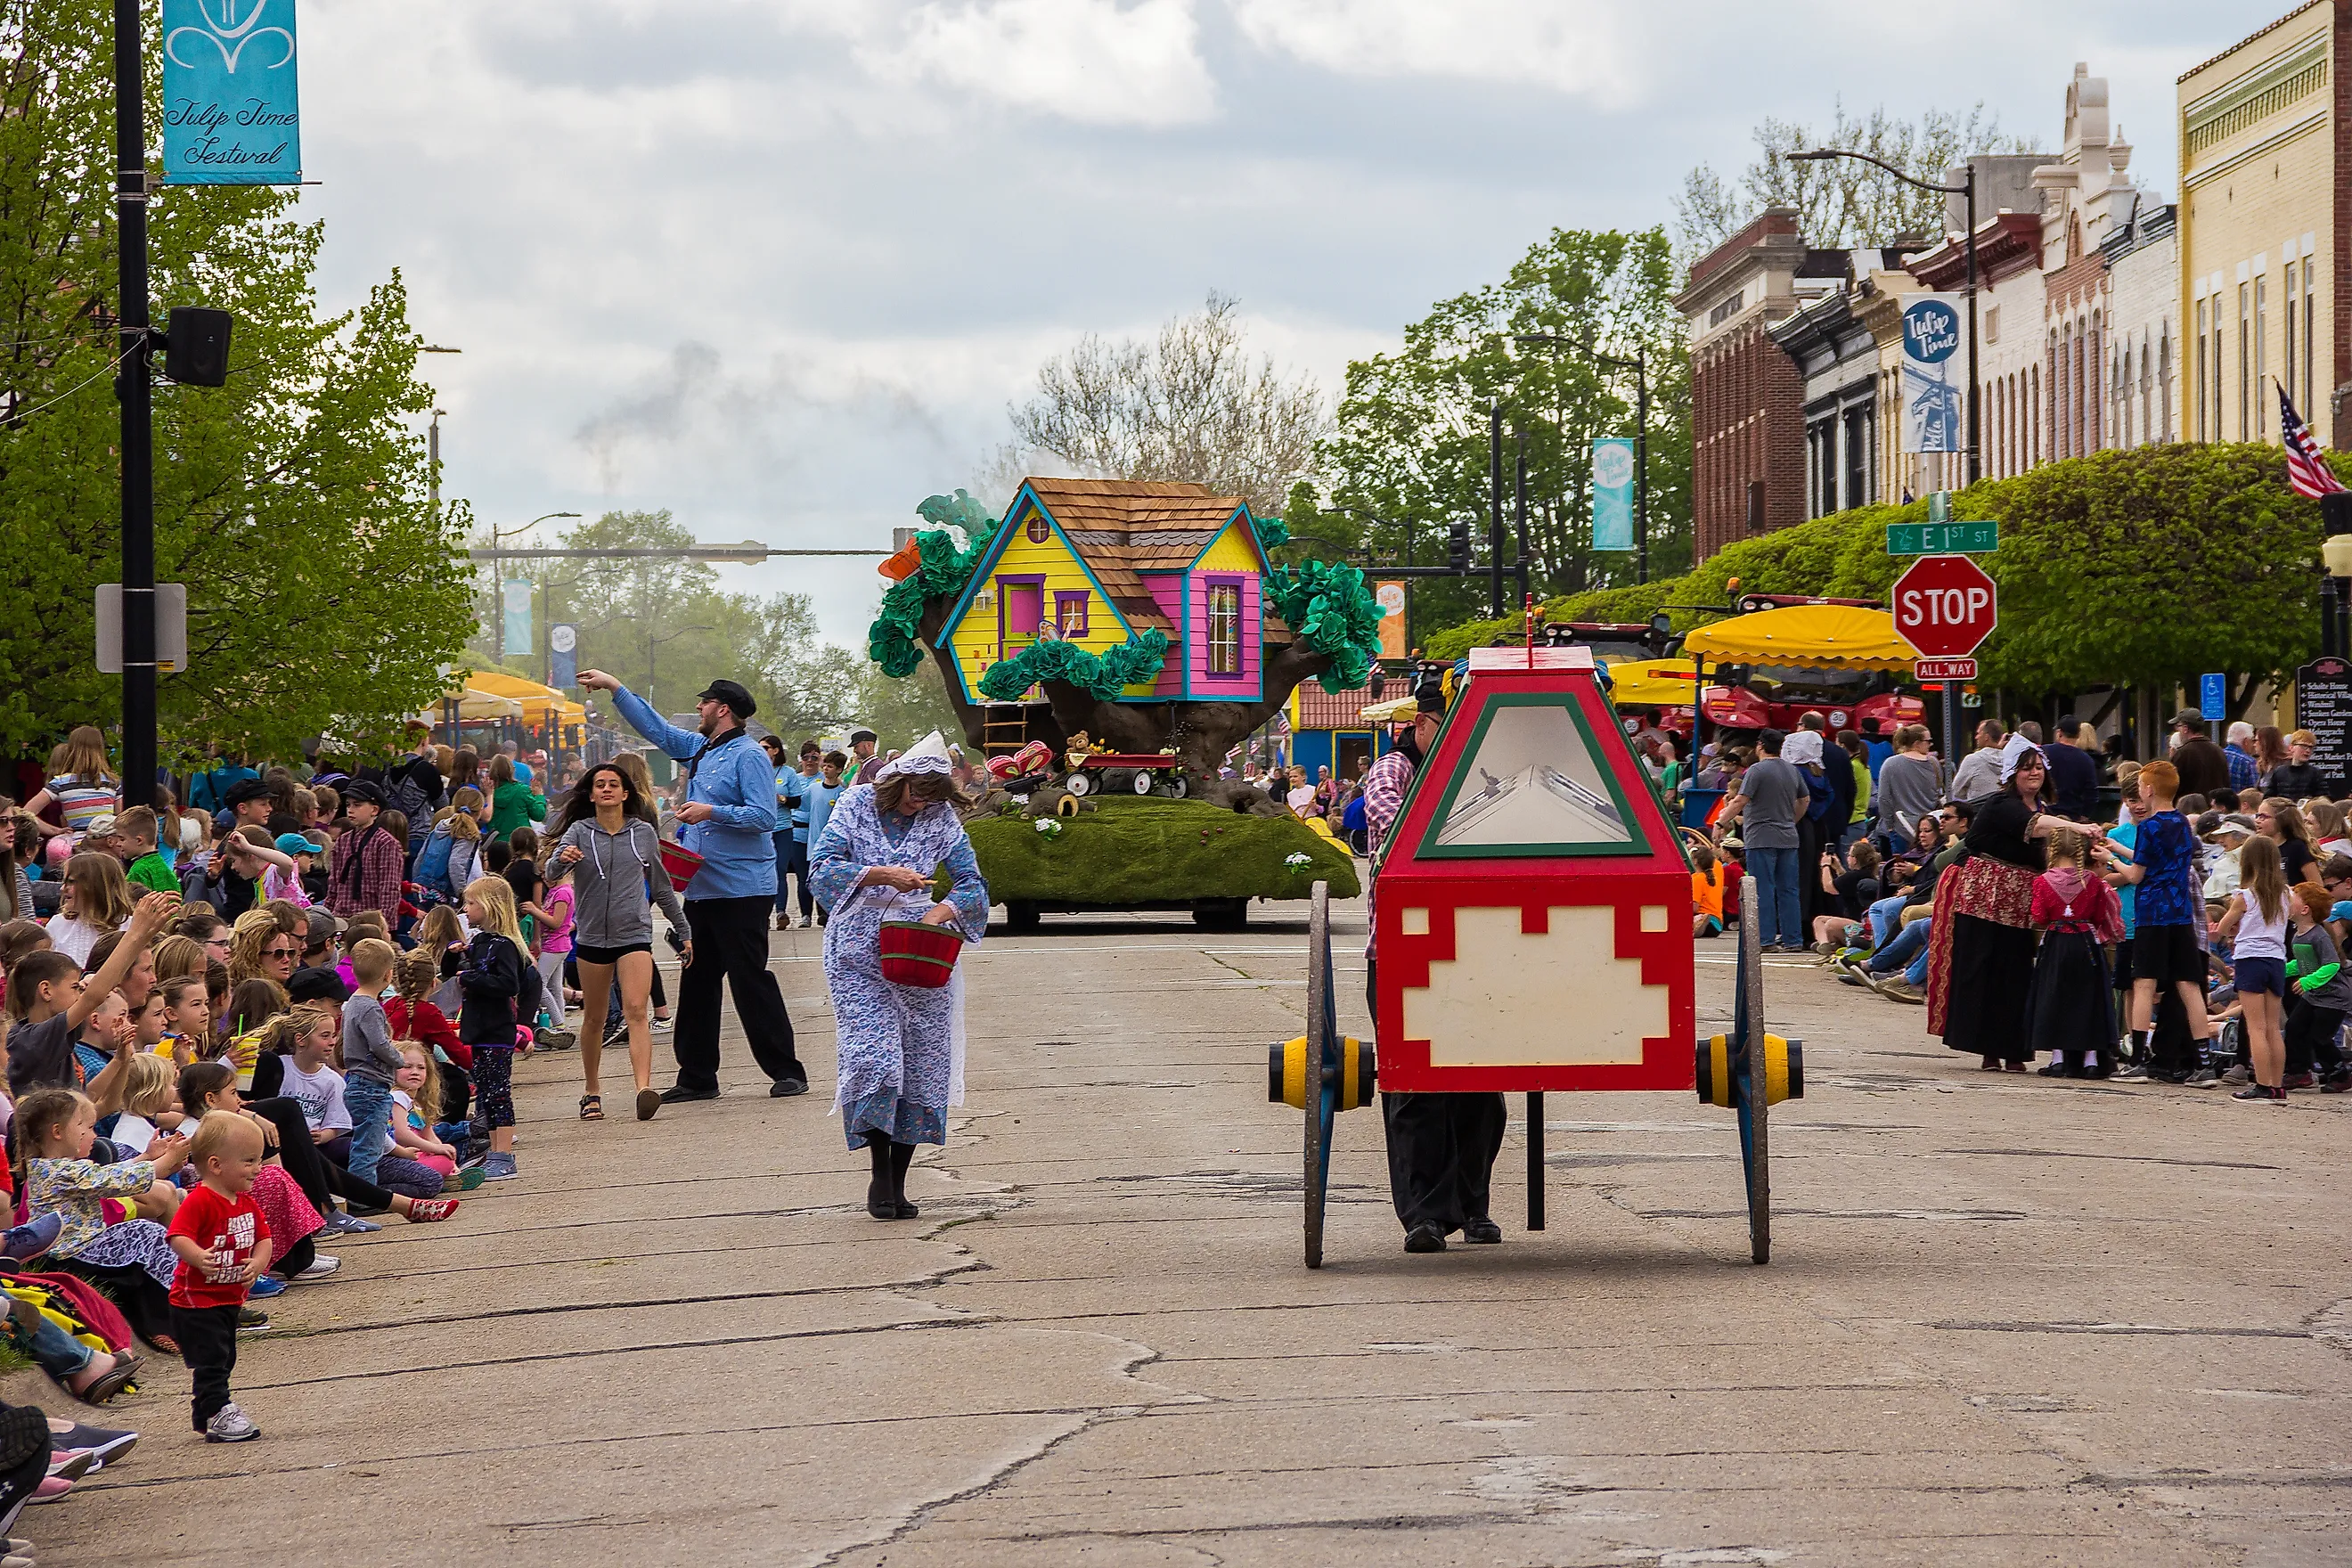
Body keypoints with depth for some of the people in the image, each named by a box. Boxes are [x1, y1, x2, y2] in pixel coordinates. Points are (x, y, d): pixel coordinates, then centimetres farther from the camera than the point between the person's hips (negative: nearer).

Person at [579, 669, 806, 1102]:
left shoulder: (749, 756, -11)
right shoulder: (699, 750, 16)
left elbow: (763, 816, -18)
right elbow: (655, 728, 27)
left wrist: (712, 812, -22)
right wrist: (614, 688, 25)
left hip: (741, 890, -9)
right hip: (701, 888, 9)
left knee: (751, 982, -8)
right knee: (696, 982, 10)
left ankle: (787, 1072, -2)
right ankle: (697, 1077, 16)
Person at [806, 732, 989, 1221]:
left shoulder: (941, 818, 6)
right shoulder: (857, 805, 1)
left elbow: (971, 884, 6)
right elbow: (822, 865, -6)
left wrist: (941, 912, -14)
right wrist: (881, 875, -18)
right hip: (860, 953, -2)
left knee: (922, 1064, -1)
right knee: (873, 1058, -14)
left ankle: (897, 1182, 8)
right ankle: (879, 1175, -2)